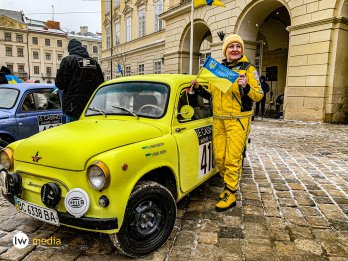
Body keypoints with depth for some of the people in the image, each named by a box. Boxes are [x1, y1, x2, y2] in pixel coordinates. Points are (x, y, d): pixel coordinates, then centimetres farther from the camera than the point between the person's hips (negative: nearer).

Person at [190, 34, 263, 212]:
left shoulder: (248, 68, 0)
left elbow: (258, 96, -6)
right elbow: (211, 95, 20)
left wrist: (246, 87, -24)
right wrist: (198, 88, 4)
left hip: (238, 120, -5)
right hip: (218, 120, 5)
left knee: (232, 158, -5)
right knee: (219, 158, 7)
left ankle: (230, 194, 9)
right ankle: (230, 184, 29)